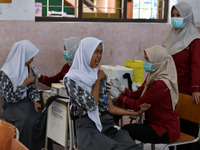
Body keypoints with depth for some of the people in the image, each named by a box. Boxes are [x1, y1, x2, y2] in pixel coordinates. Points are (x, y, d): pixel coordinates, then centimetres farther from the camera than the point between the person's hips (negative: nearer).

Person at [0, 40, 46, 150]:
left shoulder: (27, 68, 3)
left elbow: (32, 88, 10)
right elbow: (9, 97, -15)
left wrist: (35, 101, -10)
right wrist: (26, 82, -17)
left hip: (26, 102, 5)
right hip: (12, 105, -5)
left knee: (42, 116, -22)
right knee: (25, 120, -33)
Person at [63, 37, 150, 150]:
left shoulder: (101, 75, 17)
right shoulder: (71, 79, -1)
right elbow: (91, 105, -11)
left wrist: (136, 113, 13)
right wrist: (98, 80, 1)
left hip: (107, 123, 5)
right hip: (87, 127, -5)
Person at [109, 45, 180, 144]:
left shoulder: (161, 84, -23)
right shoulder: (152, 77, 7)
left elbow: (138, 105, -19)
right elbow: (136, 95, 7)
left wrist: (117, 95, -11)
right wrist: (120, 87, -6)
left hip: (166, 131, -9)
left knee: (127, 130, -18)